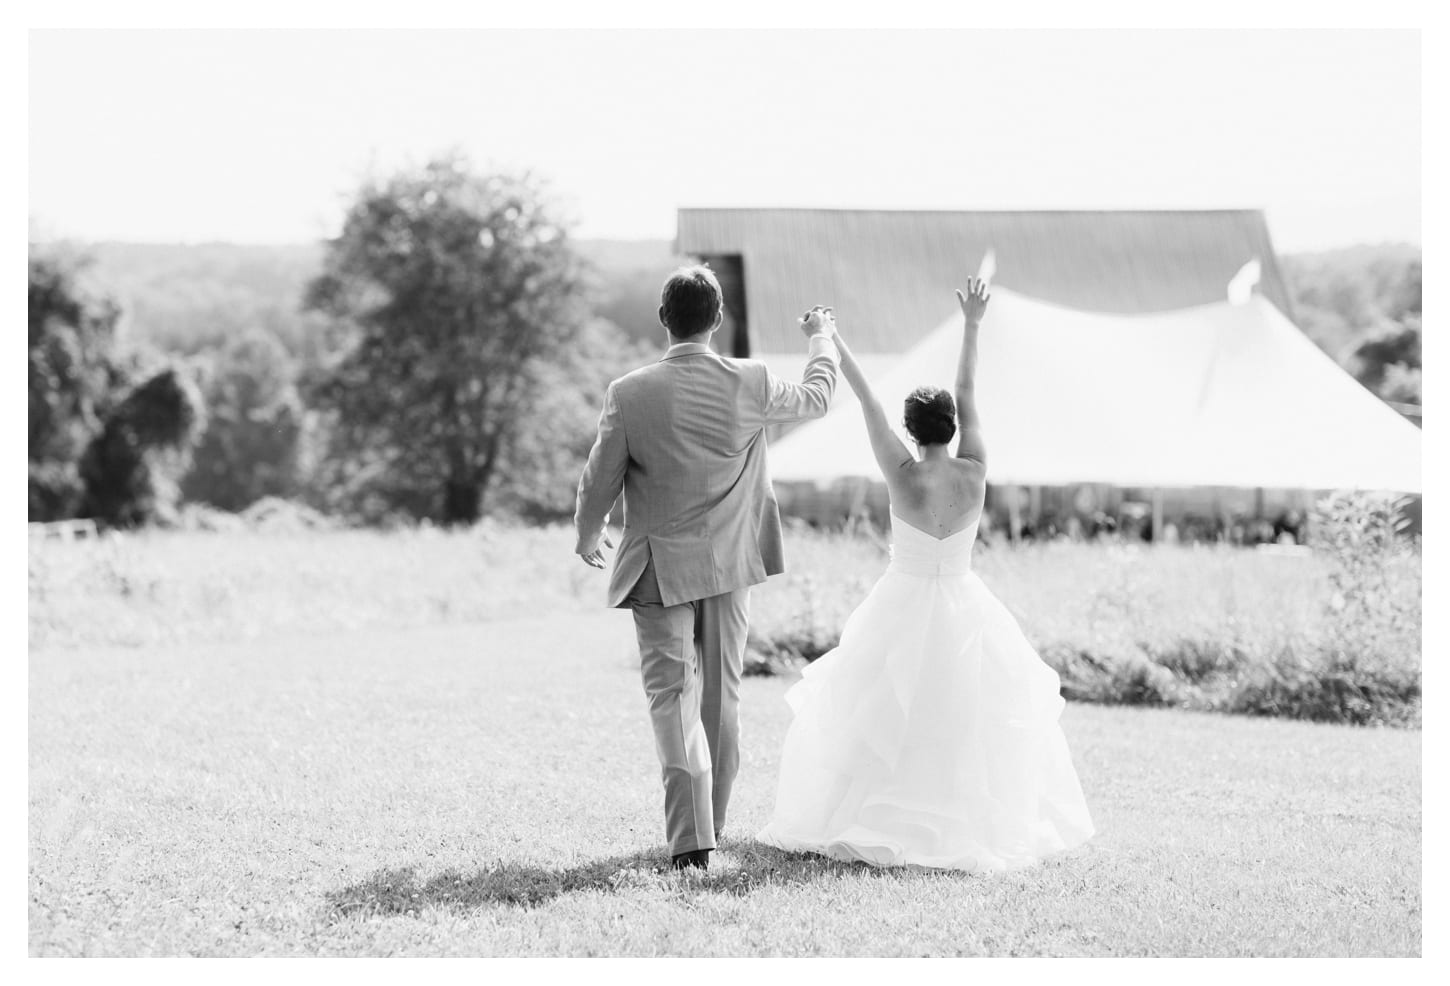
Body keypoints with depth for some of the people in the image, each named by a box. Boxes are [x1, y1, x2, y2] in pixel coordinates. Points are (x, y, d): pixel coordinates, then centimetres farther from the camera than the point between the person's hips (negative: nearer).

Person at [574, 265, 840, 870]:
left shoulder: (629, 394, -14)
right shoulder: (751, 384, -9)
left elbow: (598, 483, -5)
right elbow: (816, 398, 12)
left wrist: (587, 535, 17)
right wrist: (821, 338, 32)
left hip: (660, 568, -2)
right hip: (730, 564, 3)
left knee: (673, 699, -2)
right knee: (721, 694, 16)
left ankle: (691, 838, -15)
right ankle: (709, 822, 28)